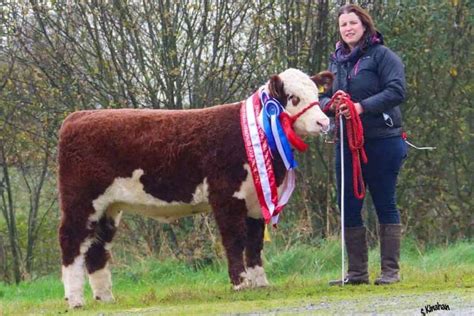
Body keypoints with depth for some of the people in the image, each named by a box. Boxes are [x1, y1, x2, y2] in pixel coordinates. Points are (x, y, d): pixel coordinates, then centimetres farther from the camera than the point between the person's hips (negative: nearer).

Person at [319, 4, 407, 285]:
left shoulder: (382, 55, -5)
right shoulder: (336, 61, 13)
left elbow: (396, 91, -15)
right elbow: (322, 96, 14)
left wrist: (362, 107, -23)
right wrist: (330, 104, -10)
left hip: (382, 143, -6)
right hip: (347, 143, 6)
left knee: (385, 205, -1)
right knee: (349, 208, 5)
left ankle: (391, 270, 3)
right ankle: (357, 272, 12)